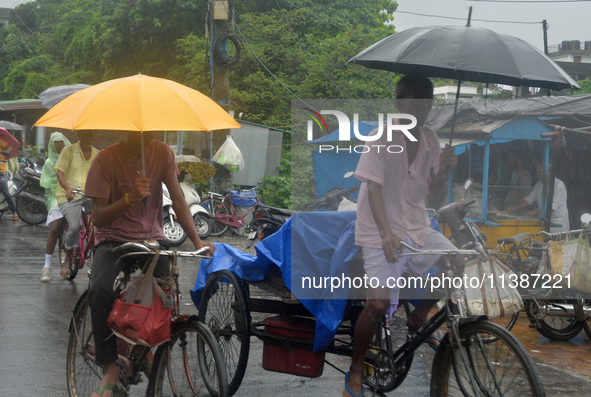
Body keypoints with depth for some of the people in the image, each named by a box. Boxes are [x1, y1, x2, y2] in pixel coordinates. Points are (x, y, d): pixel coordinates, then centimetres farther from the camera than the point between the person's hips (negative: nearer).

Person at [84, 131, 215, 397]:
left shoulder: (162, 153, -1)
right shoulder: (106, 159, -10)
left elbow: (178, 201, -3)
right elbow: (98, 218, -12)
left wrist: (198, 243, -15)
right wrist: (129, 198, -30)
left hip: (151, 240, 3)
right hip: (113, 241, -2)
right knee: (100, 291, -33)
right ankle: (111, 370, -20)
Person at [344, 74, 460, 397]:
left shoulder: (429, 139, 3)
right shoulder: (382, 139, -15)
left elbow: (434, 189, 11)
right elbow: (373, 189, -23)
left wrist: (444, 169, -12)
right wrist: (387, 233, -36)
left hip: (416, 227, 7)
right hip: (380, 231, -7)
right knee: (378, 303, -21)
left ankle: (417, 321, 20)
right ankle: (355, 370, 0)